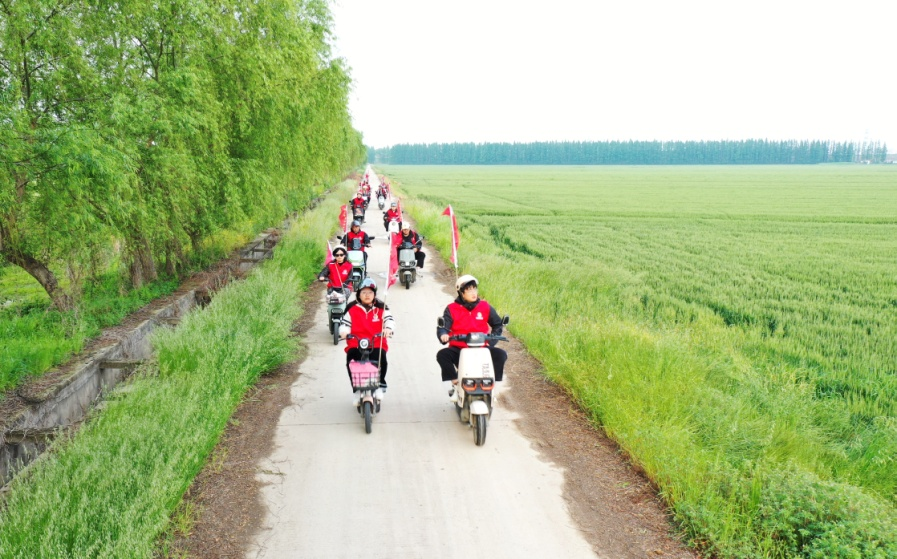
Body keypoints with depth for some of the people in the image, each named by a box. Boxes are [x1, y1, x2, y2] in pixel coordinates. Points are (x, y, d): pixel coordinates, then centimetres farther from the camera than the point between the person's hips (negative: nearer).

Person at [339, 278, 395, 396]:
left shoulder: (381, 308, 11)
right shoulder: (352, 308, 11)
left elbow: (389, 319, 0)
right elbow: (345, 323, 8)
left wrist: (388, 328, -22)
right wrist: (344, 331, -15)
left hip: (377, 345, 0)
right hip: (355, 345, 0)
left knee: (381, 359, -29)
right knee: (350, 360, -26)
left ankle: (381, 385, -7)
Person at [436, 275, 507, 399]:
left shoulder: (485, 307, 6)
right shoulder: (452, 309, 0)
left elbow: (498, 324, 16)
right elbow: (443, 326, -8)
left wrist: (491, 341, 2)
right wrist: (443, 334, -32)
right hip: (458, 349, -1)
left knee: (501, 354, -21)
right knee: (442, 355, -29)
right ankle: (456, 384, -11)